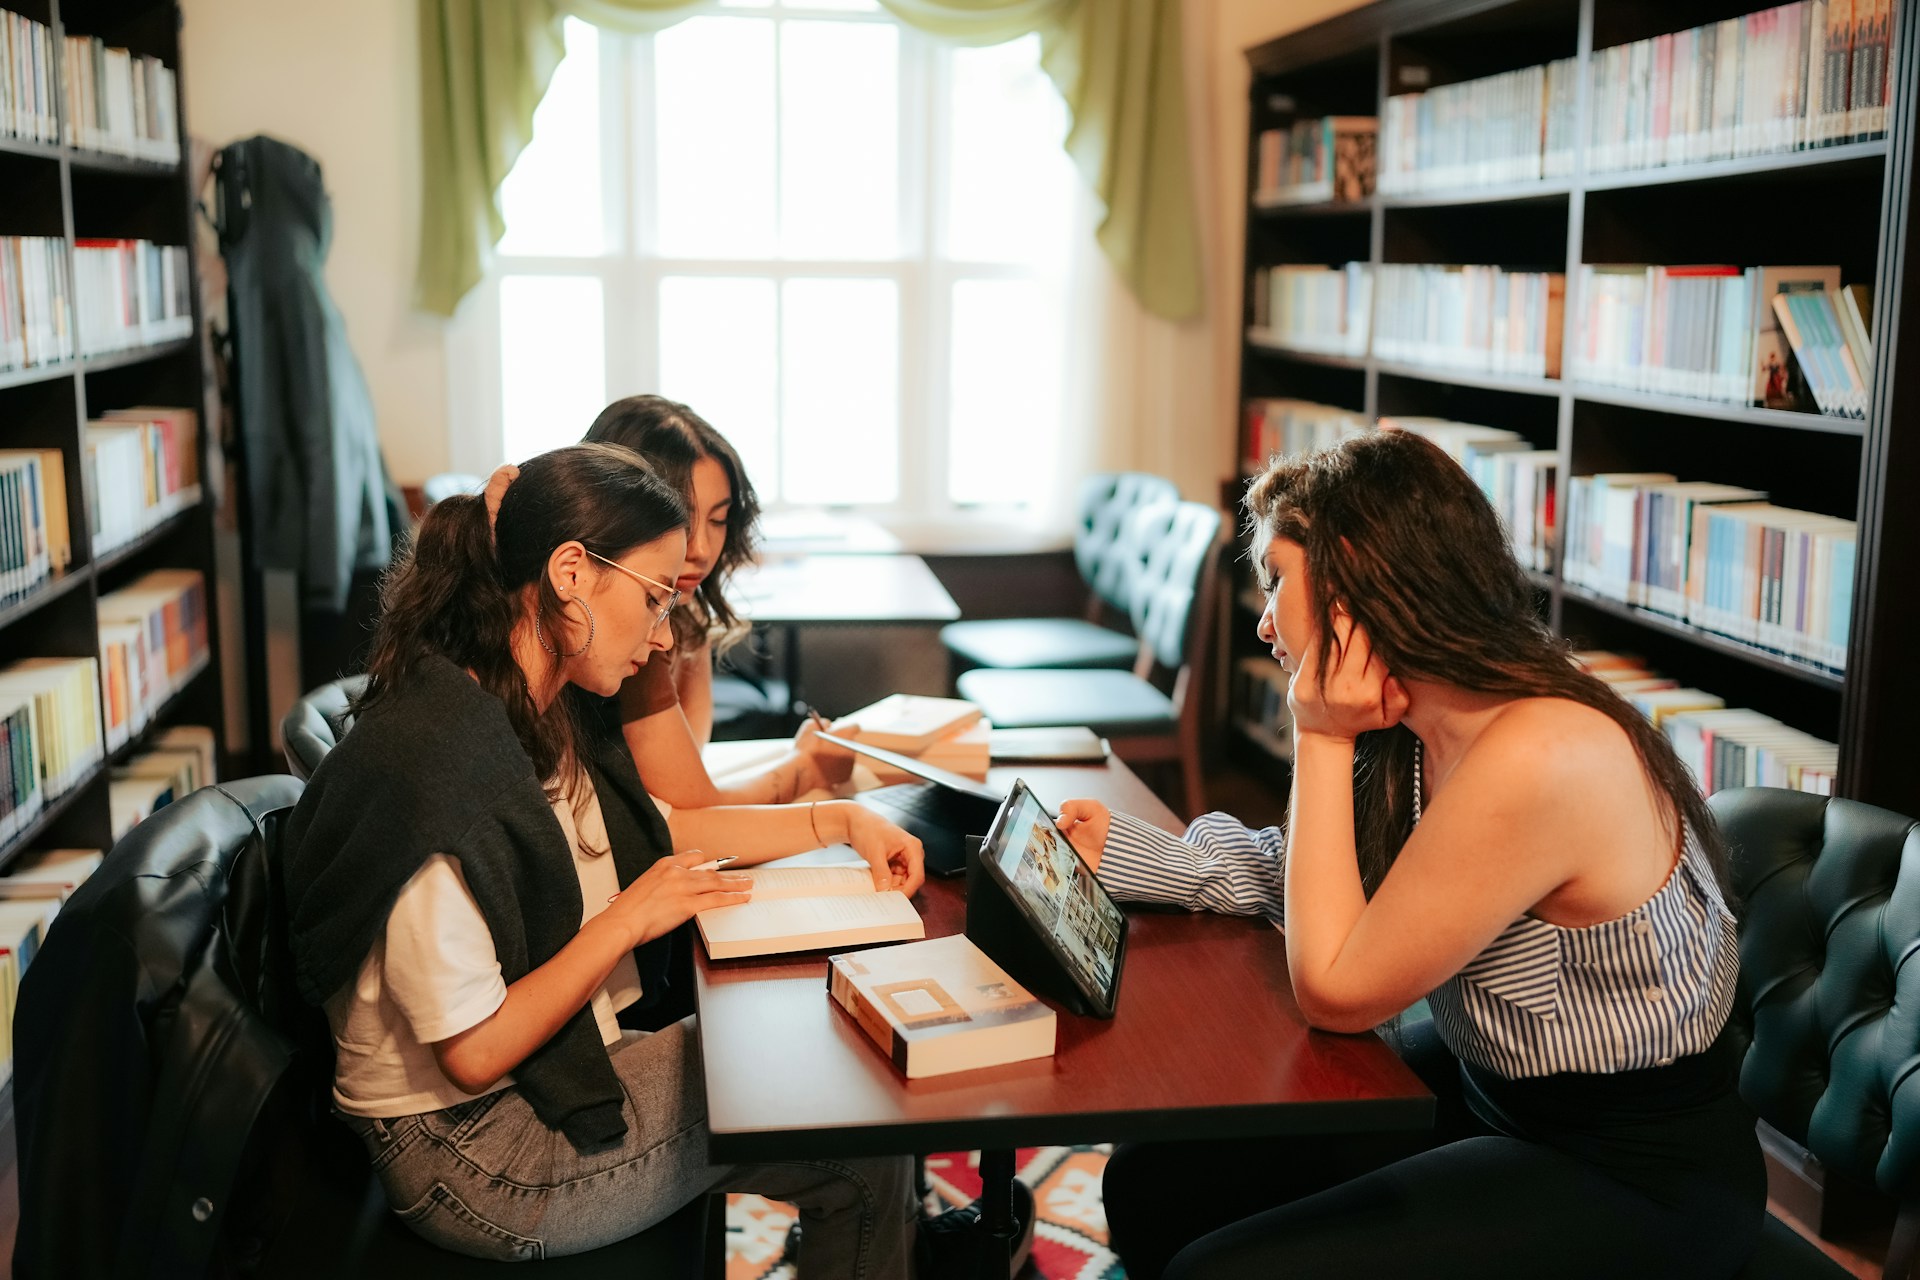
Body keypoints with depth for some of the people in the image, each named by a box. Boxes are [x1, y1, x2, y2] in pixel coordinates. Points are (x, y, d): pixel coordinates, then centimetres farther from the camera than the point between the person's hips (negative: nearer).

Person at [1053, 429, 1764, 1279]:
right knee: (1155, 1184, 4)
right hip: (1481, 1091, 8)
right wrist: (1125, 853, 5)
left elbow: (1334, 990, -20)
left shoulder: (1533, 759, -30)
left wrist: (1320, 738, -19)